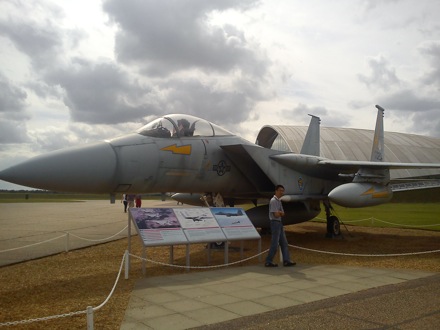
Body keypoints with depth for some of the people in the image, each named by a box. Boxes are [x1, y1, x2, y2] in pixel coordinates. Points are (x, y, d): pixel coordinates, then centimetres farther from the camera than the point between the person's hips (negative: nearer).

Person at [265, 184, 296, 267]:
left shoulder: (279, 201, 16)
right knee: (275, 244, -6)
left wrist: (279, 212, -9)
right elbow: (276, 214, -20)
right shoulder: (273, 201, -14)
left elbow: (282, 213, 11)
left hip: (280, 223, 10)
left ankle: (286, 261, 11)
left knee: (284, 243, 9)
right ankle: (268, 262, 2)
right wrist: (281, 213, -1)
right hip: (275, 223, -10)